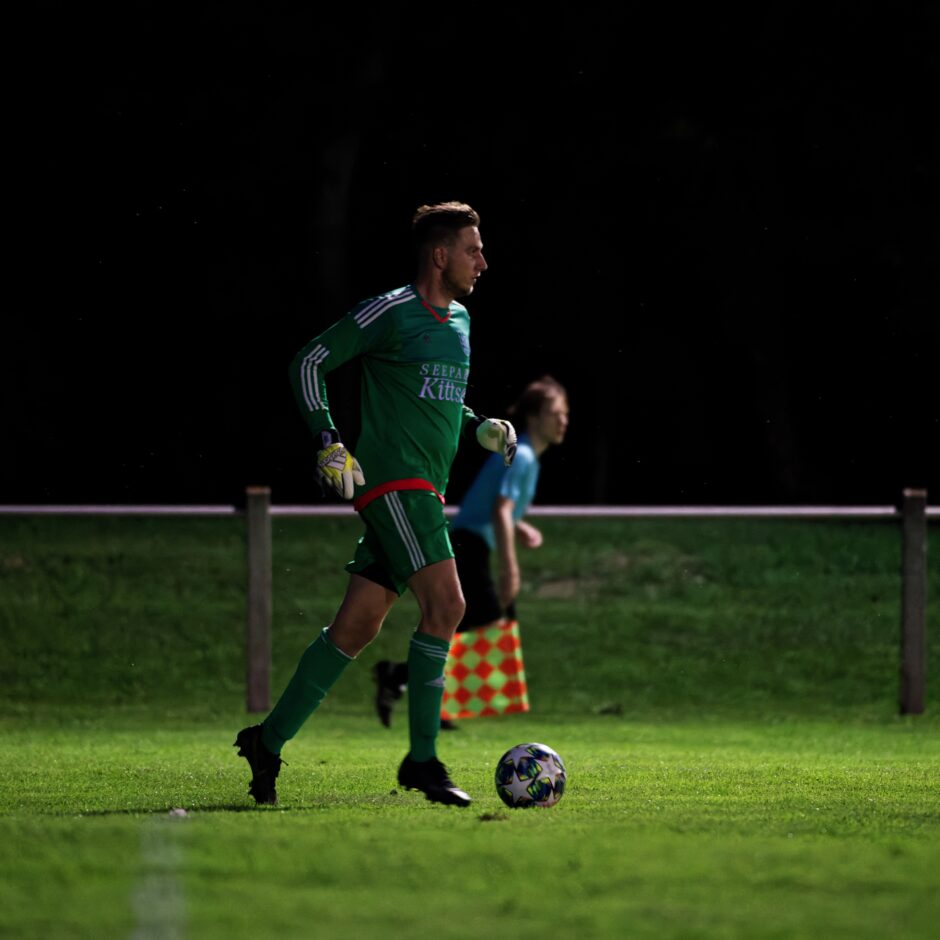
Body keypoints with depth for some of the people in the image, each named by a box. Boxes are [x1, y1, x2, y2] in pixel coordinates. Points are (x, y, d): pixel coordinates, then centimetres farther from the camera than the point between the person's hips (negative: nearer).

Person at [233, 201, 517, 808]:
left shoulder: (460, 321, 19)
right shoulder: (390, 312, -7)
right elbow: (310, 362, -4)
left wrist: (481, 427, 13)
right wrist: (328, 441, -12)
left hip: (424, 493, 9)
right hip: (393, 480, -9)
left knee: (357, 626, 6)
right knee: (446, 604, -18)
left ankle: (269, 741, 13)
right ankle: (423, 760, -15)